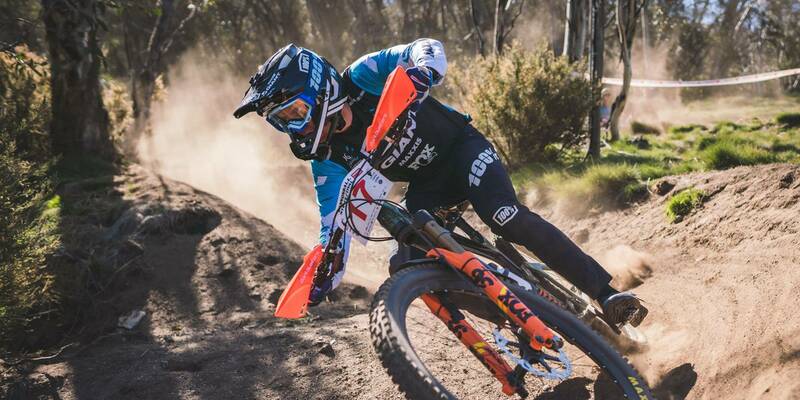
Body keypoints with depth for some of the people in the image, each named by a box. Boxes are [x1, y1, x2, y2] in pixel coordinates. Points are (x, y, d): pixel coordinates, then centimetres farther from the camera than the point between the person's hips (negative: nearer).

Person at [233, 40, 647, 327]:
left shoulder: (361, 77, -19)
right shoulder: (326, 157, -8)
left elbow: (428, 47, -25)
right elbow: (334, 218, -5)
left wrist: (422, 68, -49)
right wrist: (324, 275, -17)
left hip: (460, 147, -5)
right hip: (427, 184, 5)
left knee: (506, 219, -31)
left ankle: (606, 293, -25)